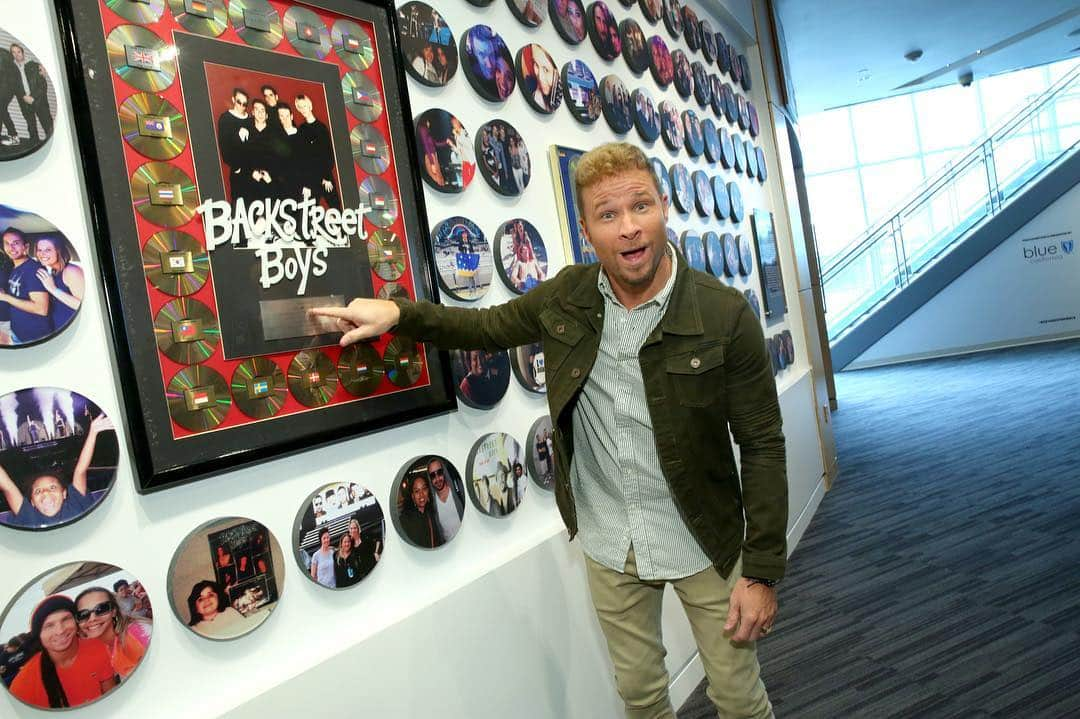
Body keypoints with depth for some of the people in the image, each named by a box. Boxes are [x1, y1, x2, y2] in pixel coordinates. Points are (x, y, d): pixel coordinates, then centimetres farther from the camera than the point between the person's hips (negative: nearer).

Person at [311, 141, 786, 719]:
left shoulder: (725, 314, -18)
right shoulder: (567, 295, -6)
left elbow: (762, 445, -14)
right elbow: (488, 326, 10)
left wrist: (762, 571, -13)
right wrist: (397, 313, -5)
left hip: (704, 545, -3)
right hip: (608, 543, 3)